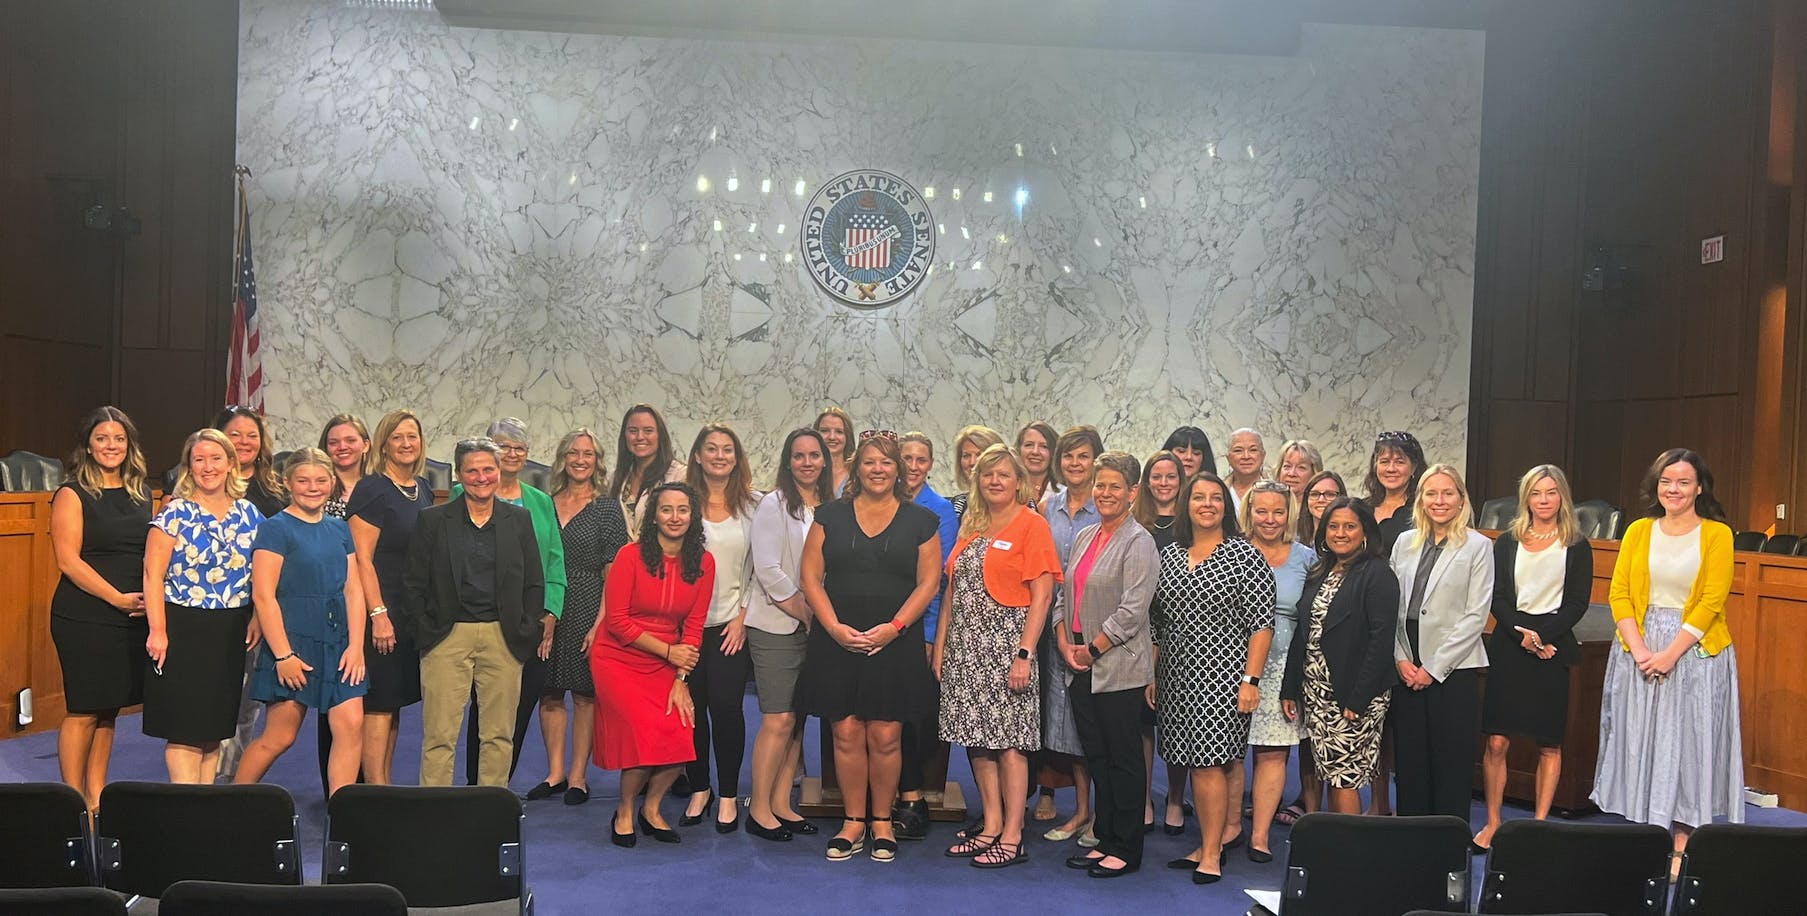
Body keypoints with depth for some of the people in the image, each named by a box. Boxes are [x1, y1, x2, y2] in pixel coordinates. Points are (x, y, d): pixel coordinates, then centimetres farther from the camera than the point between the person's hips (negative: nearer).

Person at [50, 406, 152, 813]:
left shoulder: (141, 493, 13)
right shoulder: (72, 494, -4)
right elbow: (69, 560, -11)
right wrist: (118, 598, -16)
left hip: (134, 617, 5)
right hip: (84, 618, -5)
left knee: (108, 710, 12)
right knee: (83, 711, -1)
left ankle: (97, 798, 21)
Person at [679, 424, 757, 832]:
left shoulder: (751, 505, 4)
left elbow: (758, 567, 4)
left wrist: (743, 615, -3)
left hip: (731, 624, 0)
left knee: (727, 707, -4)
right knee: (692, 709, 4)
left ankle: (728, 795, 11)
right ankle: (699, 789, 21)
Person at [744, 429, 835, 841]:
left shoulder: (830, 508, 11)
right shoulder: (775, 504, -5)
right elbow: (768, 569, -12)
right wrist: (804, 612, -10)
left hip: (814, 627, 6)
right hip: (776, 626, -6)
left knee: (798, 719, 8)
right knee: (779, 720, -7)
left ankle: (781, 804, 17)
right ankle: (759, 809, 4)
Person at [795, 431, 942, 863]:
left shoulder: (920, 521, 6)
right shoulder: (831, 516, 8)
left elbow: (928, 582, 1)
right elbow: (811, 577, 4)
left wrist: (894, 627, -11)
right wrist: (835, 627, -9)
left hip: (895, 645, -1)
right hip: (837, 644, 1)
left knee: (885, 737, 0)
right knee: (846, 734, 2)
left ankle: (882, 823, 15)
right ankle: (854, 822, 15)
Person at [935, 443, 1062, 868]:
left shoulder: (1031, 525, -5)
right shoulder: (970, 527, 15)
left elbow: (1042, 595, -10)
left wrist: (1025, 654, -16)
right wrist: (941, 645, 9)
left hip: (1005, 644, -6)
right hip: (965, 646, 6)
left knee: (1009, 741, -3)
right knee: (977, 737, 9)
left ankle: (1012, 837, 5)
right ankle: (991, 826, 19)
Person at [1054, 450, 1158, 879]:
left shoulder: (1138, 542, -8)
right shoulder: (1084, 537, 14)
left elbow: (1133, 610, -16)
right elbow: (1065, 596, 15)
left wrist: (1092, 649, -12)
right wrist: (1065, 643, 0)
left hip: (1119, 667, -7)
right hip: (1080, 665, 7)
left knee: (1123, 758, 2)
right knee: (1096, 756, 13)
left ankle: (1125, 849, 12)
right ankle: (1104, 840, 23)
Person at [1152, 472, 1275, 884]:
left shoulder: (1245, 554, -5)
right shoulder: (1169, 555, 11)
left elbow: (1262, 623, -8)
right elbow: (1158, 623, 15)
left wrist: (1251, 679, -14)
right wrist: (1152, 674, 12)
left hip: (1222, 674, -5)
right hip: (1177, 676, 5)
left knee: (1209, 761, -7)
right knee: (1193, 760, 9)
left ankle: (1212, 852, 4)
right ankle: (1209, 843, 21)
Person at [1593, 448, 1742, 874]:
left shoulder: (1717, 534, -2)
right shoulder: (1638, 531, 6)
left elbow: (1711, 603, -9)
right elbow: (1619, 594, 1)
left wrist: (1670, 654, -16)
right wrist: (1639, 650, -12)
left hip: (1695, 652, -3)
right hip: (1639, 652, 3)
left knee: (1687, 745, 1)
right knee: (1640, 743, 5)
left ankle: (1681, 848, 10)